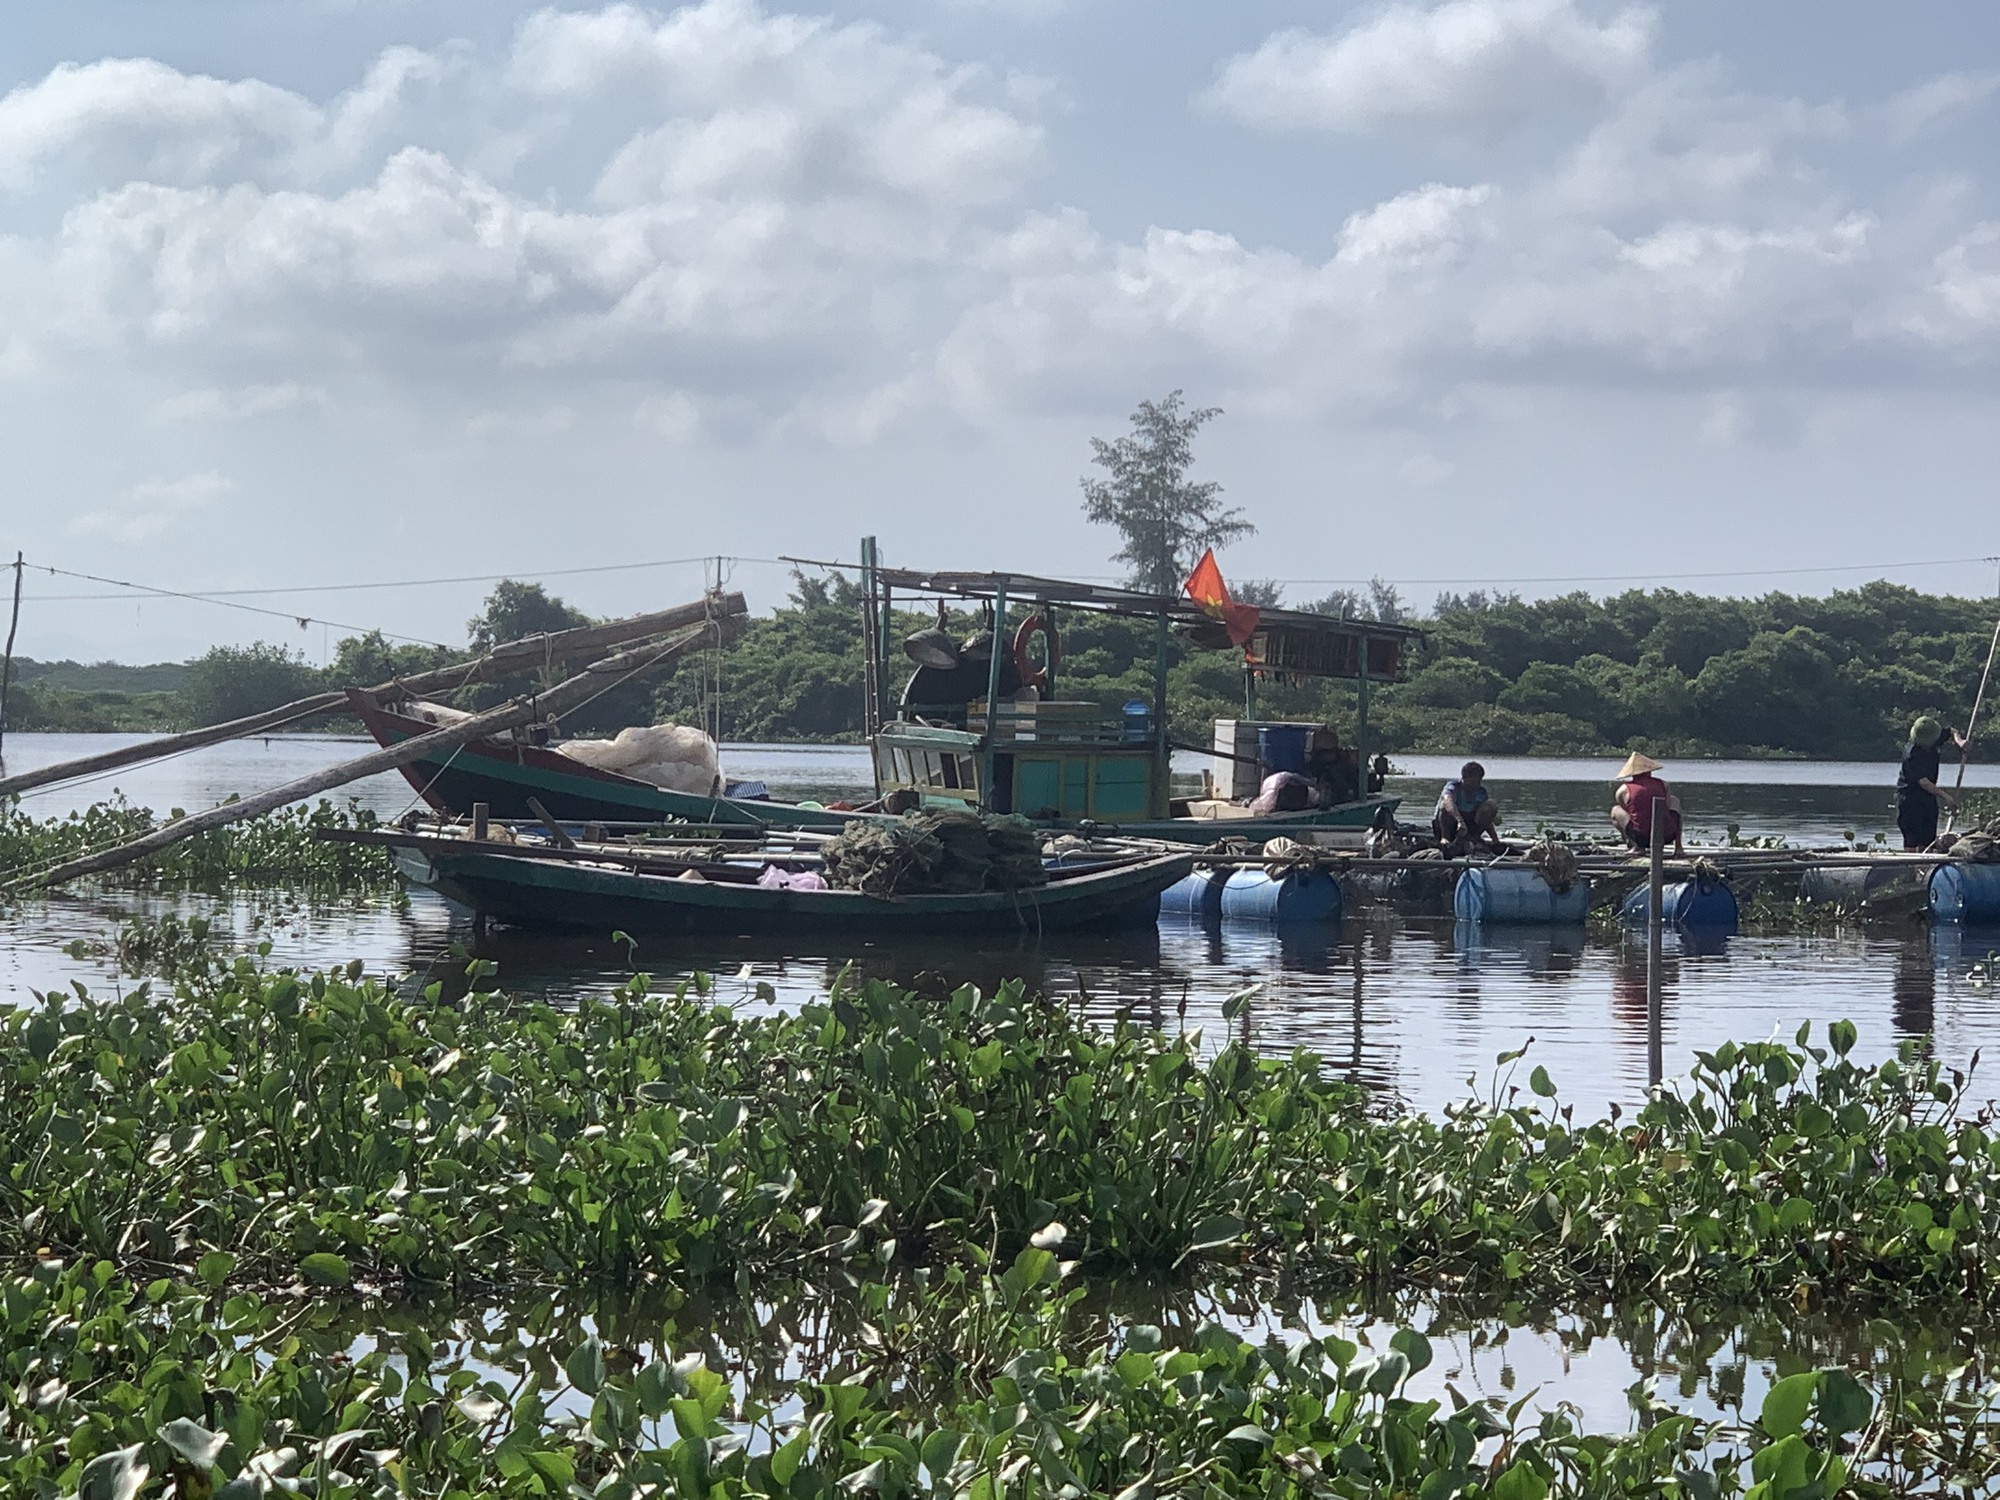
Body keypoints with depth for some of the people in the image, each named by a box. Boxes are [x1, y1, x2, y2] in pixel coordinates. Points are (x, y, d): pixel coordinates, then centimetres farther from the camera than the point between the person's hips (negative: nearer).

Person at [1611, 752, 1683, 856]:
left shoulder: (1624, 790, 6)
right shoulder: (1663, 785, 9)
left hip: (1641, 838, -2)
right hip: (1666, 837, 2)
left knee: (1615, 810, 23)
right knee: (1675, 802, 33)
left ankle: (1636, 846, 5)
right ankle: (1678, 848, 24)